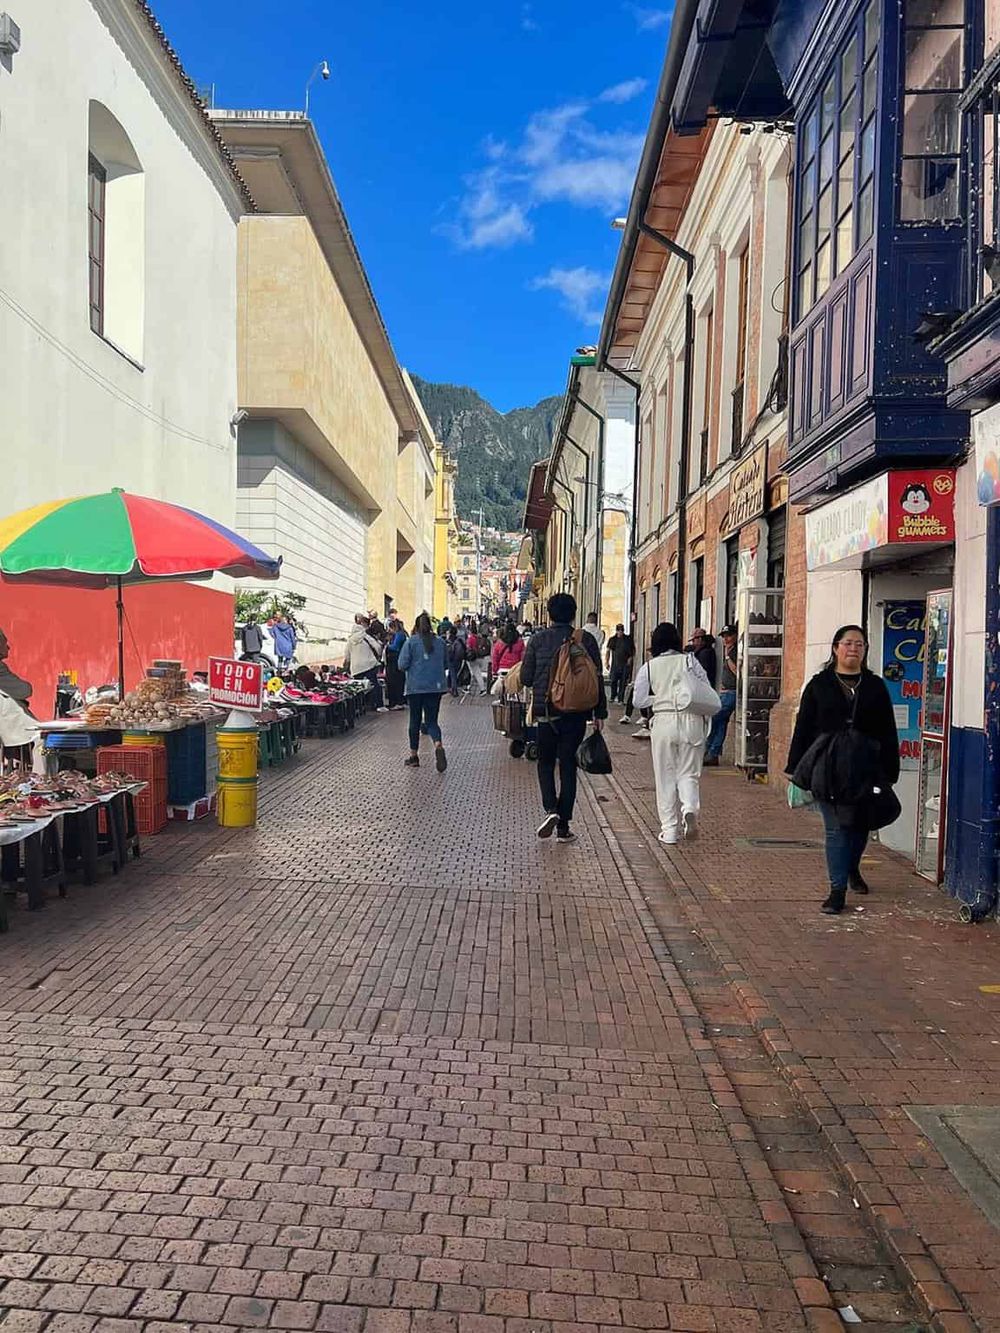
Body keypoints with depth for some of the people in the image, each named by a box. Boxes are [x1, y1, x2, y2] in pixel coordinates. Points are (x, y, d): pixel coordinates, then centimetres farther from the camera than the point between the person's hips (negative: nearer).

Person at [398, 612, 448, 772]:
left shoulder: (411, 642, -6)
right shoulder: (440, 642, 4)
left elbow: (402, 665, -10)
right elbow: (446, 665, 13)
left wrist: (414, 667, 10)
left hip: (415, 687, -2)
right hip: (436, 687, 2)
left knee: (415, 721, 10)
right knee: (432, 720, 5)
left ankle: (414, 756, 18)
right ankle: (438, 746, -24)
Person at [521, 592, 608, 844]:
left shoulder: (538, 639, -3)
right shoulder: (587, 640, -2)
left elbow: (526, 678, -1)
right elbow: (598, 679, -1)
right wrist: (600, 713, 6)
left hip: (546, 712, 0)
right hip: (577, 714, 1)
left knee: (545, 763, 16)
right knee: (568, 766, 8)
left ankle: (551, 809, -7)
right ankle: (563, 826, 9)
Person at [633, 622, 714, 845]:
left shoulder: (648, 667, 3)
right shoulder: (689, 660, 3)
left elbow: (639, 701, 3)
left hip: (663, 721, 0)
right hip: (691, 719, 1)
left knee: (665, 777, 8)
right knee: (688, 773, 10)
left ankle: (670, 830, 8)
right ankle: (690, 808, -19)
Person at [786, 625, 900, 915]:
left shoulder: (875, 686, 8)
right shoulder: (819, 685, 3)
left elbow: (888, 733, 8)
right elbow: (803, 728, 3)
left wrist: (889, 773, 3)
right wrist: (797, 769, -1)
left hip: (865, 769, 2)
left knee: (860, 825, 14)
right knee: (837, 828, -4)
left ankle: (852, 869, 41)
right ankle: (838, 889, 1)